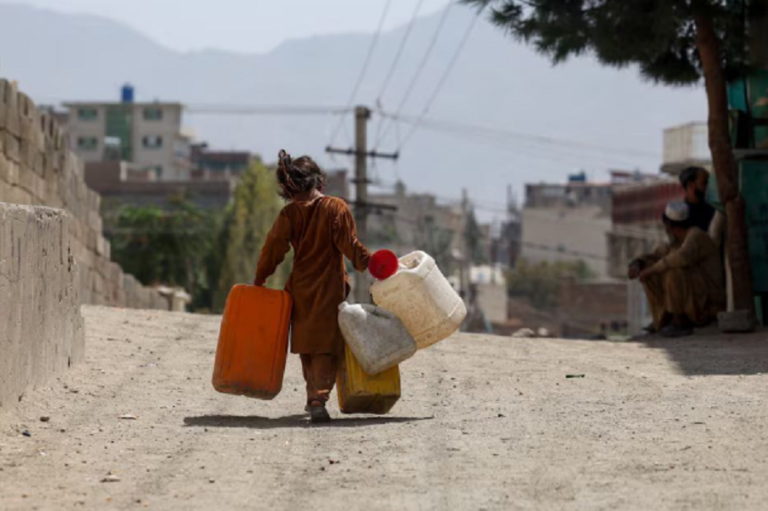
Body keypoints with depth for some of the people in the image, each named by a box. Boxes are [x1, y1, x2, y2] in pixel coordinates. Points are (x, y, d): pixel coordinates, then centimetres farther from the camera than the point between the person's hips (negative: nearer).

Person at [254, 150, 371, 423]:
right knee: (326, 346, -4)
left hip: (300, 288, 3)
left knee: (307, 347, 17)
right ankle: (319, 398, -21)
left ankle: (313, 397, 26)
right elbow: (349, 244, -11)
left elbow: (274, 247, -2)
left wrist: (260, 280, 8)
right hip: (329, 288, -3)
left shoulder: (289, 214, -3)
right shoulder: (337, 208, -8)